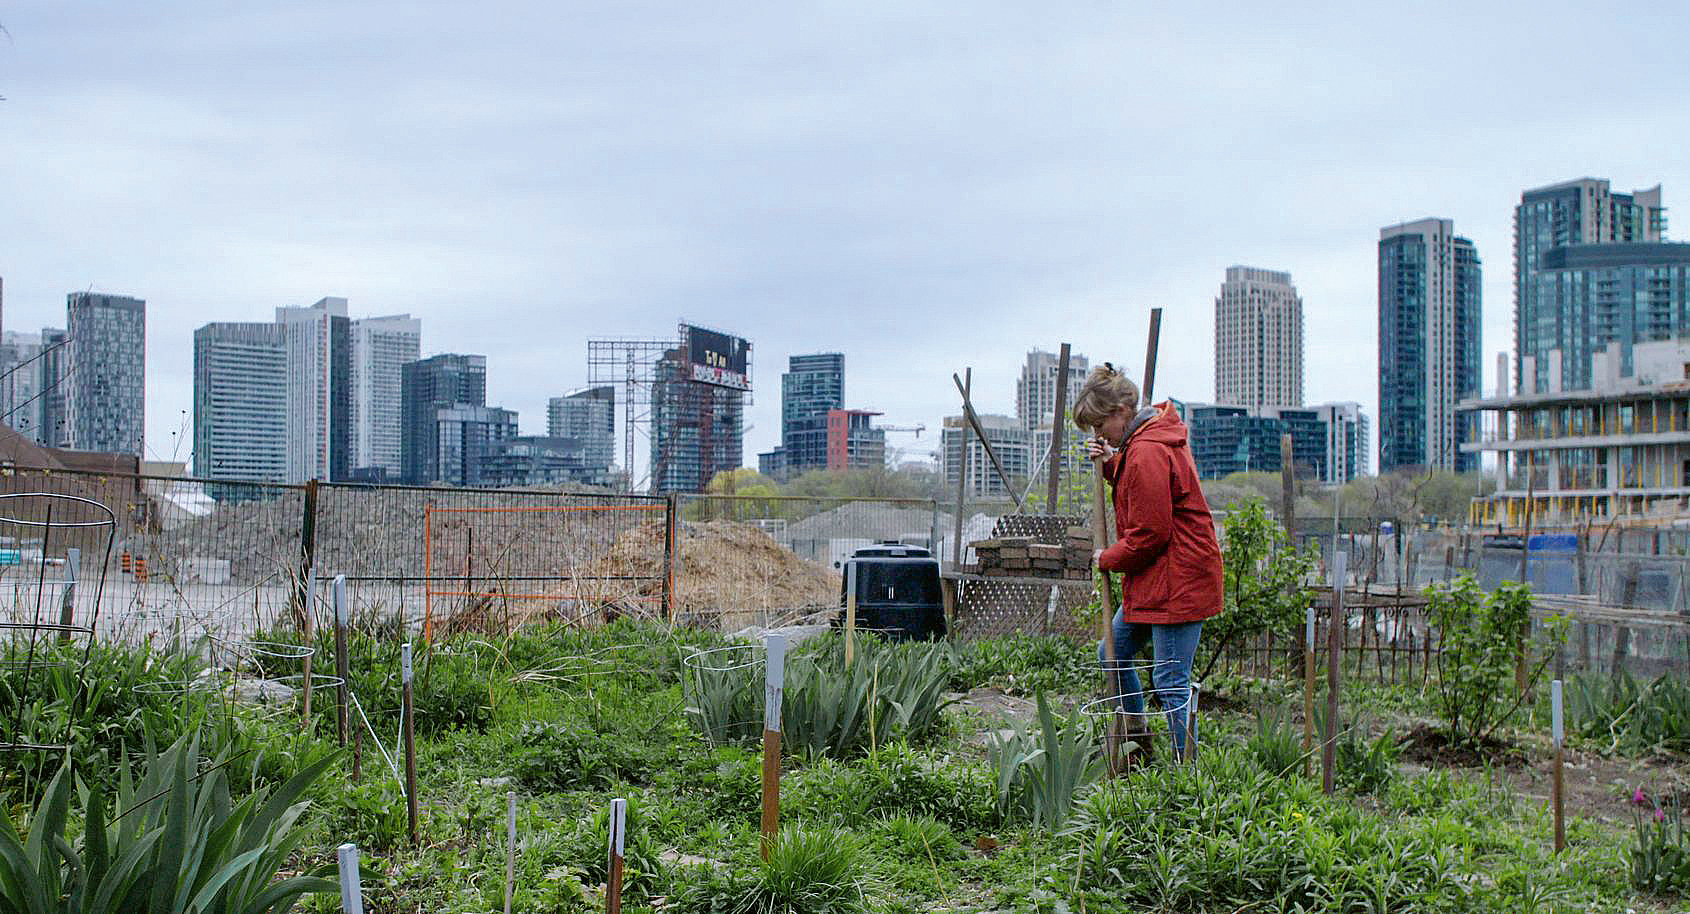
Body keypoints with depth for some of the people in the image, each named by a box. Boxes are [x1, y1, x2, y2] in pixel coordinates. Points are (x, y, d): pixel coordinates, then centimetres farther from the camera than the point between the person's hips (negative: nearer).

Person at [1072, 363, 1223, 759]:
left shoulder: (1148, 452, -21)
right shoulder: (1150, 438, 11)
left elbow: (1149, 533, -20)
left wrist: (1108, 559, -4)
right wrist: (1110, 463, 6)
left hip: (1176, 581, -11)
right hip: (1154, 579, 11)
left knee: (1171, 681, -6)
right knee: (1113, 652, 18)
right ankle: (1137, 735, 32)